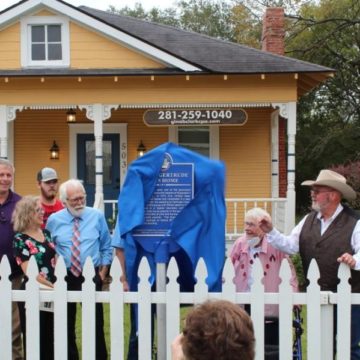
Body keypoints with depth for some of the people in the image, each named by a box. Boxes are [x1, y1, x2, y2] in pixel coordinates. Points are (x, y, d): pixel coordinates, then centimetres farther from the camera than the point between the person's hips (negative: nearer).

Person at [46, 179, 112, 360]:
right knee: (66, 324, 10)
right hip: (65, 277, 1)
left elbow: (106, 247, 6)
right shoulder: (54, 220, -1)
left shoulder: (97, 216, -1)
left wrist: (103, 273, 0)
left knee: (96, 323, 4)